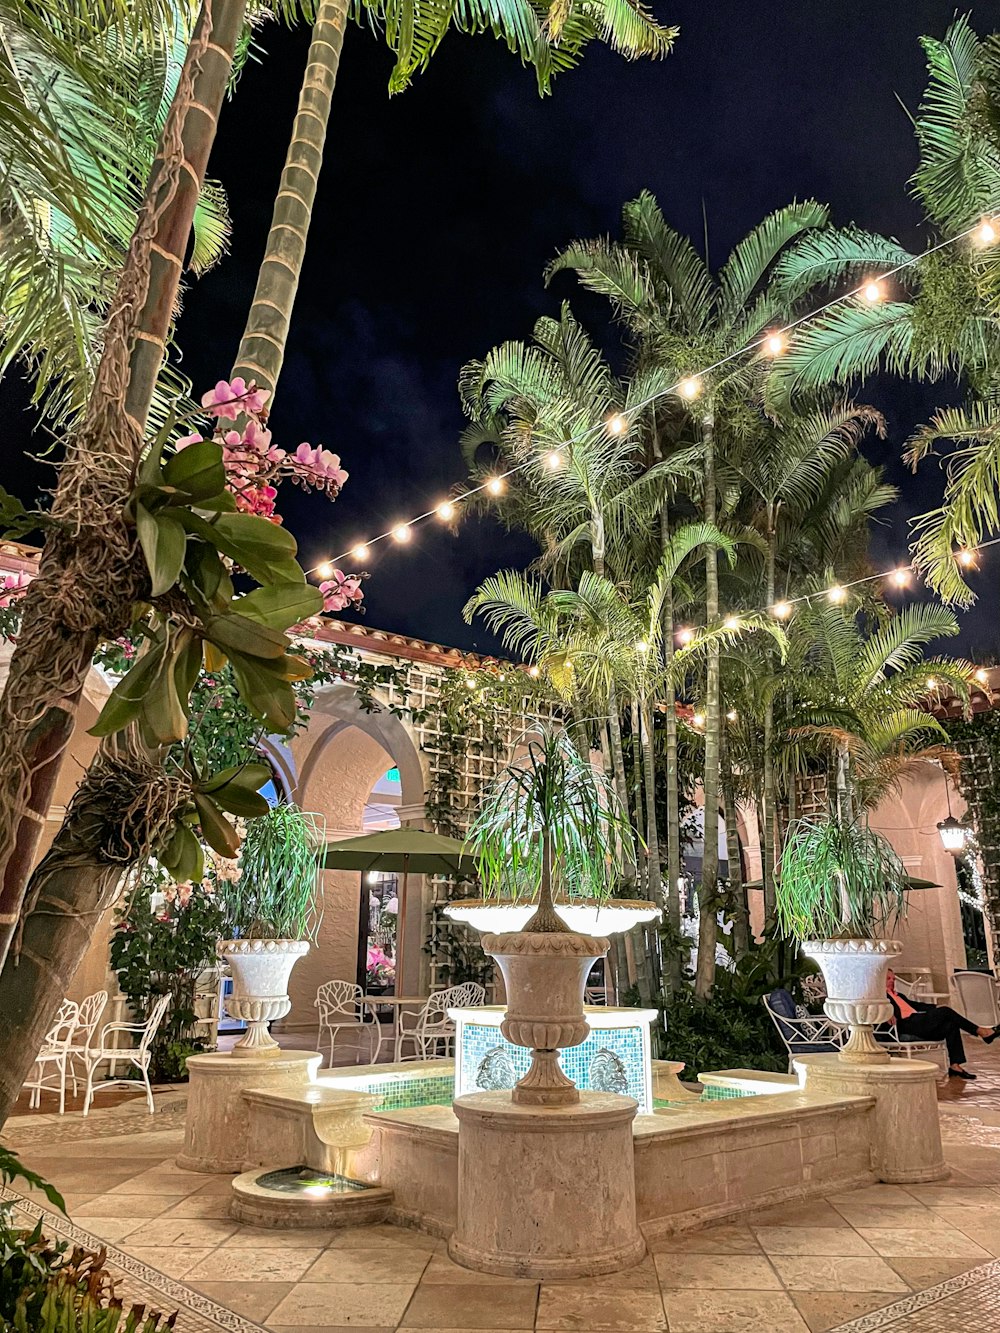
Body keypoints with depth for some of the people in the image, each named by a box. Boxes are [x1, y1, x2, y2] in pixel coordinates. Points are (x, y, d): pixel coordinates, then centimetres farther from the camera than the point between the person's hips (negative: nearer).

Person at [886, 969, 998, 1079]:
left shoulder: (898, 995, 33)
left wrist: (936, 1007, 15)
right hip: (906, 1024, -9)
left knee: (951, 1025, -10)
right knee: (945, 1011, -15)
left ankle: (955, 1065, -14)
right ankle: (981, 1031, -5)